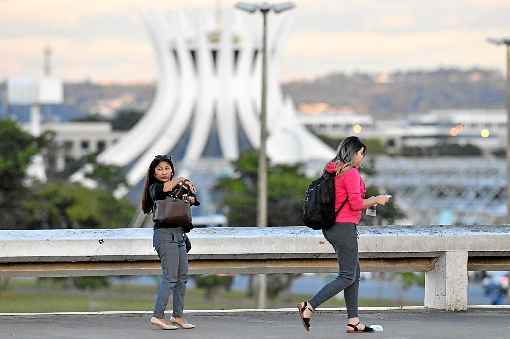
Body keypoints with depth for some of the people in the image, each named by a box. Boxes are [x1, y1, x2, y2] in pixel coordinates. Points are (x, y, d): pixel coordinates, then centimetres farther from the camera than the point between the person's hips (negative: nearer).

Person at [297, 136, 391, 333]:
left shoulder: (333, 171, 12)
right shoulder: (351, 173, -15)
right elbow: (356, 203, -20)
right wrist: (376, 200, -4)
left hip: (331, 227, 10)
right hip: (345, 227, -10)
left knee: (354, 273, 14)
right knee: (347, 277, -3)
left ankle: (353, 321, 13)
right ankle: (309, 307, -10)